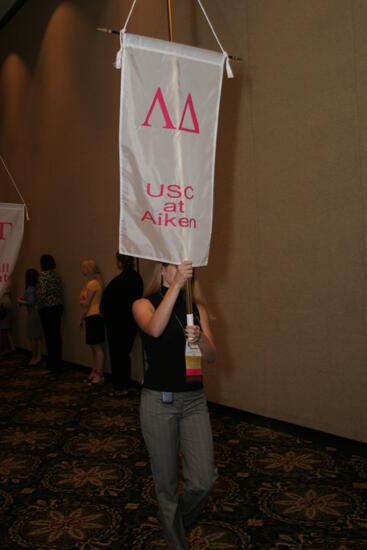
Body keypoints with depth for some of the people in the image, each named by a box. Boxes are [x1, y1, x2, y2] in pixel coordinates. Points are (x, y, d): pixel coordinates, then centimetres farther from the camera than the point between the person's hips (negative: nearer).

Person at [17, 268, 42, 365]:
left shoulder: (30, 289, -15)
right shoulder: (37, 287, 7)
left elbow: (31, 302, -18)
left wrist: (21, 301, -4)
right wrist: (23, 299, 16)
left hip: (33, 314, -8)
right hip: (38, 313, 8)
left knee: (33, 338, 1)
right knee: (38, 337, 10)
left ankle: (34, 358, 9)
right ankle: (38, 357, 14)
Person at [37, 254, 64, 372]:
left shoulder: (43, 275, -11)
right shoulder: (56, 274, 11)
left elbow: (42, 294, -16)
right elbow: (61, 292, 10)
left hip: (47, 308, -7)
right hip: (58, 307, 7)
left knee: (50, 336, -2)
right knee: (57, 335, 12)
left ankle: (53, 366, 3)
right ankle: (58, 363, 18)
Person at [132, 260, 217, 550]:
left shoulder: (197, 306, 4)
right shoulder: (144, 304, -5)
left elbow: (211, 356, -3)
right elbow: (155, 329, -28)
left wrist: (200, 339, -25)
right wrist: (176, 285, -33)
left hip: (194, 399, 3)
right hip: (159, 400, -3)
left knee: (203, 481, 0)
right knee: (167, 483, 8)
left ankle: (174, 522, 33)